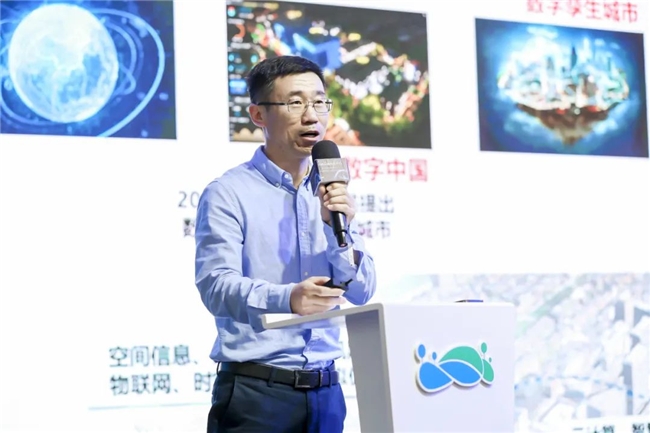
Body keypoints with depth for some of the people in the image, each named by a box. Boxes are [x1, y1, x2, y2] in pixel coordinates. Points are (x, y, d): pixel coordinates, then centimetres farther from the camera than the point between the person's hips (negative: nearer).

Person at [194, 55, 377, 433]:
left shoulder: (333, 193, 11)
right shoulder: (228, 194, -6)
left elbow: (362, 293, 7)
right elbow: (216, 285, -16)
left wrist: (338, 229, -9)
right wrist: (286, 299, -33)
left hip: (325, 389, 5)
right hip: (255, 391, -5)